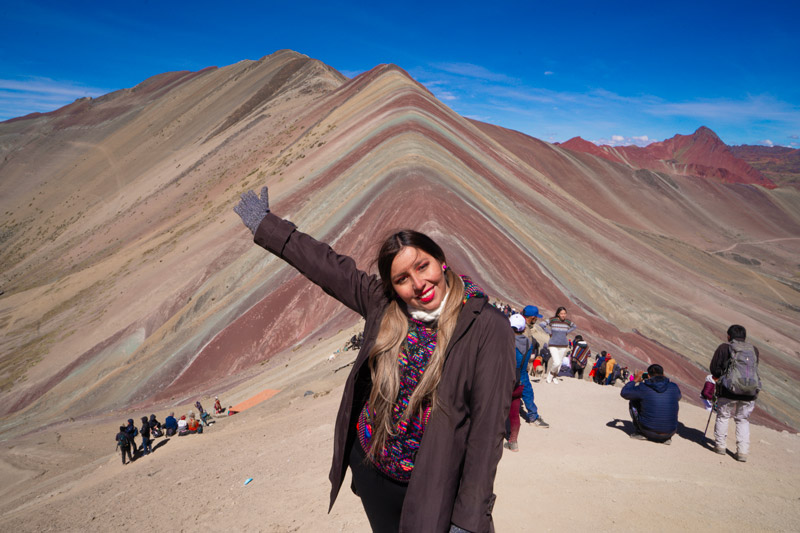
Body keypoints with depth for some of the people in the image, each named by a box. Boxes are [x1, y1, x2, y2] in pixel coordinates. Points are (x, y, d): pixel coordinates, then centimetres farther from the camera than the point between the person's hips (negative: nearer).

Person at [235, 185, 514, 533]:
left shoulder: (487, 328, -18)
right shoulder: (382, 305, -6)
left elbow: (488, 425, -19)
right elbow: (324, 263, 4)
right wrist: (265, 226, 15)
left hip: (432, 490, -4)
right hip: (370, 472, 5)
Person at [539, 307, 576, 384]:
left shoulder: (568, 322, 0)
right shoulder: (552, 320, -11)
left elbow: (574, 326, 20)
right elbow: (541, 324, -9)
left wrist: (567, 332, 8)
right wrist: (549, 332, -7)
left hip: (564, 346, 4)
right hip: (553, 345, -4)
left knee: (559, 363, 11)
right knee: (557, 362, -16)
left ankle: (555, 377, 32)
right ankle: (550, 373, 13)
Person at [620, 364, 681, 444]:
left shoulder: (643, 387, -13)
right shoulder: (674, 387, -4)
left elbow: (624, 393, 1)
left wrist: (635, 380, 12)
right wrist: (666, 380, 26)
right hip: (670, 433, 3)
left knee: (633, 401, 16)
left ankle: (639, 433, 14)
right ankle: (667, 437, 19)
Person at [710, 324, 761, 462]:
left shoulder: (724, 347, 0)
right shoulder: (754, 350, 11)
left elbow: (714, 369, 0)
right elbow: (754, 369, 16)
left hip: (729, 389, -3)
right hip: (750, 392, 3)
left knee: (723, 416, 13)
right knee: (743, 420, 15)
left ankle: (721, 446, 15)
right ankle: (743, 452, 10)